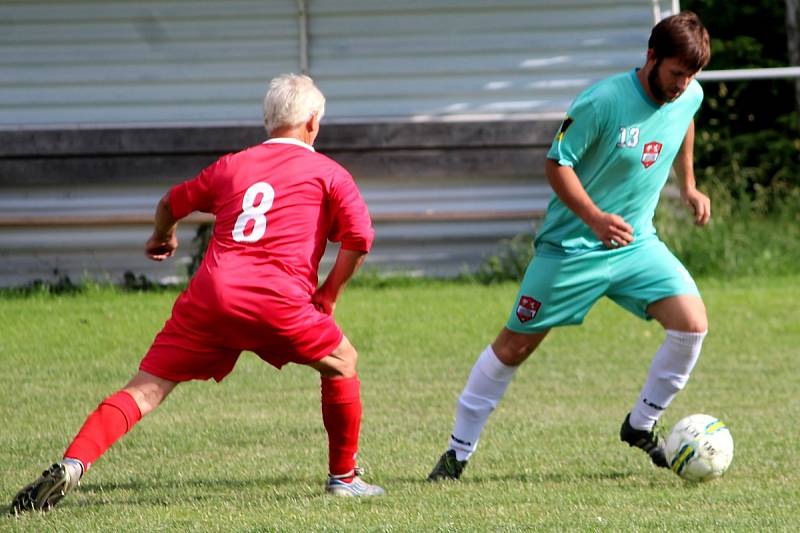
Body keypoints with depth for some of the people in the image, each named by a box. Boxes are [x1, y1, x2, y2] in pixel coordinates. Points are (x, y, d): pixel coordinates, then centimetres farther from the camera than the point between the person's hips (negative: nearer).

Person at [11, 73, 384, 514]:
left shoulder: (231, 165, 24)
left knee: (145, 390, 1)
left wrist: (162, 238, 58)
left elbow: (172, 203, 36)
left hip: (209, 296, 3)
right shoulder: (327, 172, 15)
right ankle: (343, 477, 26)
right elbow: (360, 237, 2)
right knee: (341, 363, 22)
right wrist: (329, 294, 16)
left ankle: (73, 462, -18)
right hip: (275, 298, -3)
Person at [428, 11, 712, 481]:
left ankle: (641, 425, 5)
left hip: (637, 243, 5)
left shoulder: (690, 97, -5)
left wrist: (688, 186, 23)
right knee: (515, 345, 3)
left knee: (692, 322, -15)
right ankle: (459, 451, 16)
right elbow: (557, 164, -17)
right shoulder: (603, 102, -23)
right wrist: (595, 219, -29)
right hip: (571, 246, -5)